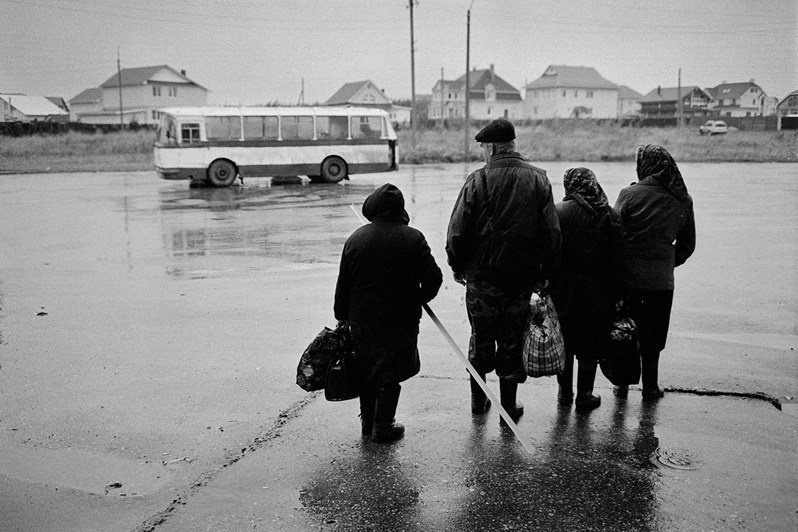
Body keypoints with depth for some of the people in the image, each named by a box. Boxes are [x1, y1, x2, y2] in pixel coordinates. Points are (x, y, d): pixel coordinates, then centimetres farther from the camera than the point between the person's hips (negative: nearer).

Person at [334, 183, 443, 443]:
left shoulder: (355, 239, -1)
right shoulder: (413, 238, -10)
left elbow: (343, 284, 4)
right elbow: (433, 277, -12)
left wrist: (342, 316, 15)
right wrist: (419, 299, 8)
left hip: (362, 319, 3)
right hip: (401, 320, -3)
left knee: (366, 372, 18)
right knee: (390, 375, 8)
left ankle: (368, 421, 30)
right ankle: (383, 428, 14)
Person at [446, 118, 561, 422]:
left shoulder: (478, 180, -10)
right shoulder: (538, 180, 0)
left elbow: (458, 230, -10)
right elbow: (552, 232, 0)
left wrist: (457, 266, 3)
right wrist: (545, 272, 8)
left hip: (482, 275, -1)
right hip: (522, 277, 2)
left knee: (481, 337, 15)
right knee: (512, 340, 12)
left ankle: (479, 398, 27)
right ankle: (509, 405, 19)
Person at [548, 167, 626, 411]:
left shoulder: (559, 212, -9)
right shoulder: (611, 216, 0)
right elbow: (618, 260, 1)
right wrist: (618, 293, 7)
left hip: (563, 291, -1)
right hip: (598, 294, 1)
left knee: (564, 344, 14)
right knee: (590, 346, 11)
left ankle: (565, 391, 23)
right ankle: (584, 395, 16)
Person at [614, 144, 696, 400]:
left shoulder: (630, 194, -9)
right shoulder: (683, 200, 3)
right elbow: (688, 244, 9)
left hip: (628, 275, -2)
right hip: (661, 280, 2)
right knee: (652, 336, 14)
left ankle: (623, 382, 20)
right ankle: (650, 387, 20)